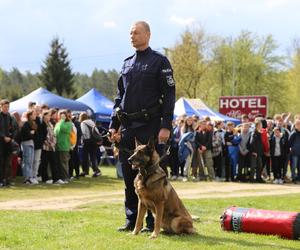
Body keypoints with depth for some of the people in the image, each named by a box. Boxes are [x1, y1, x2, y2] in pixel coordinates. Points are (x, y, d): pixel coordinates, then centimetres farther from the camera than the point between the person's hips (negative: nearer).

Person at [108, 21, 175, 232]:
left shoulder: (159, 61, -2)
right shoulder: (127, 63, 16)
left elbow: (169, 95, -7)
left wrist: (166, 126, -15)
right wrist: (114, 125, 12)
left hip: (150, 126, -6)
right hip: (127, 126, 6)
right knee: (129, 174, 8)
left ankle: (153, 222, 2)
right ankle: (132, 220, 16)